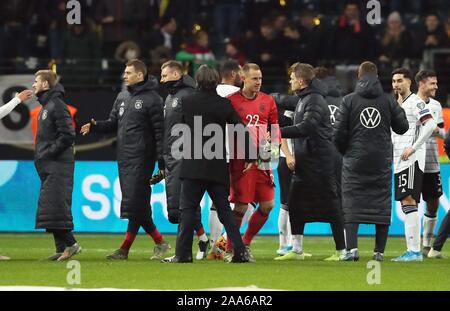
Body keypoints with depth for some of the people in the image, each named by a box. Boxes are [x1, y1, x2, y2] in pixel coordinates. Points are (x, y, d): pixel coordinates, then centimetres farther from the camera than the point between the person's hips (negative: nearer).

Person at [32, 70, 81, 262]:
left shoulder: (57, 106, -11)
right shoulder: (46, 107, 19)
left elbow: (68, 136, -19)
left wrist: (48, 153, -16)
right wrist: (40, 157, 12)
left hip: (58, 166, -10)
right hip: (48, 167, 10)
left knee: (54, 207, -15)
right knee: (52, 209, 8)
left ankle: (70, 244, -13)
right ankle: (62, 248, 9)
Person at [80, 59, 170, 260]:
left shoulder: (152, 99, -7)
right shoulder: (122, 97, 16)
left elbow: (160, 131, -11)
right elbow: (113, 123, 19)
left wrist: (162, 161, -16)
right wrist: (95, 127, -2)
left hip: (141, 159, -8)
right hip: (124, 159, 8)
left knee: (134, 203, -10)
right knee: (139, 205, 7)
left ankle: (125, 248, -7)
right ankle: (159, 241, 14)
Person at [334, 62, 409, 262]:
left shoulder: (349, 101, -3)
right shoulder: (388, 101, 0)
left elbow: (339, 133, -4)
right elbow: (402, 127, 8)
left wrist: (345, 152, 14)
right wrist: (400, 110, 27)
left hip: (355, 161, -1)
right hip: (382, 162, 1)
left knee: (351, 204, 1)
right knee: (382, 204, 8)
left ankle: (351, 248, -13)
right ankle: (379, 251, 5)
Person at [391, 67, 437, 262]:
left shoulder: (415, 102, -7)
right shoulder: (395, 104, 20)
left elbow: (431, 125, -19)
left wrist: (413, 148, -20)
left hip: (412, 160, -9)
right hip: (399, 161, 9)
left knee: (409, 201, -14)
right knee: (405, 202, 8)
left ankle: (415, 251, -16)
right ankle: (412, 251, 10)